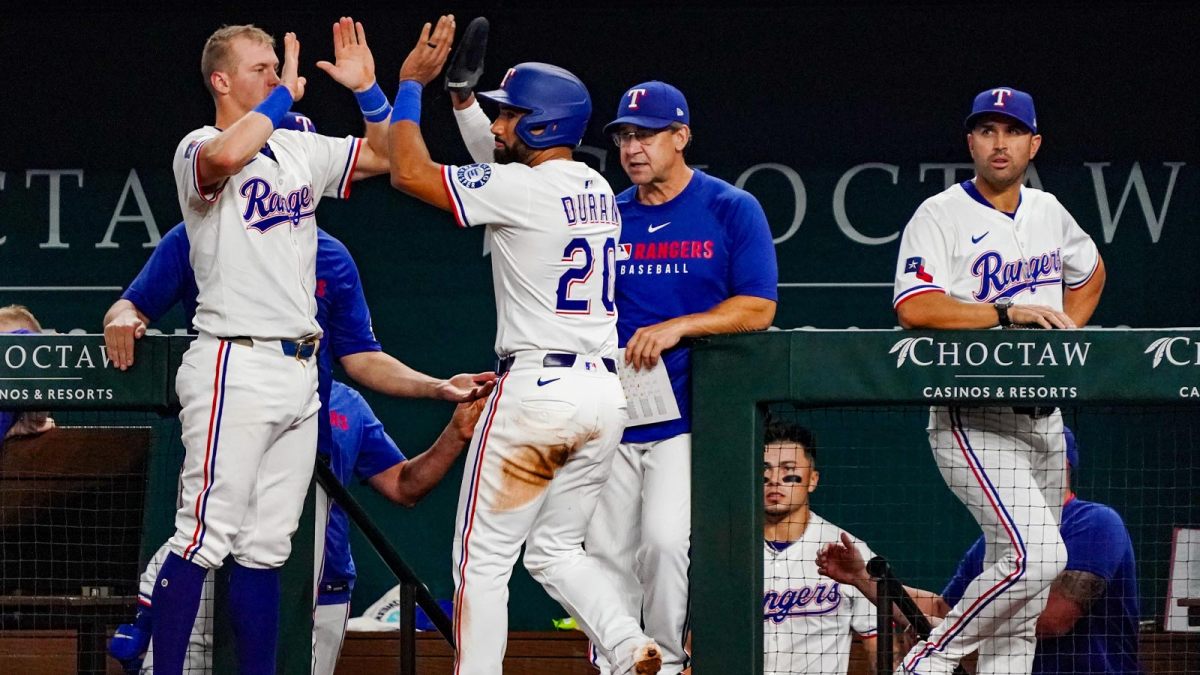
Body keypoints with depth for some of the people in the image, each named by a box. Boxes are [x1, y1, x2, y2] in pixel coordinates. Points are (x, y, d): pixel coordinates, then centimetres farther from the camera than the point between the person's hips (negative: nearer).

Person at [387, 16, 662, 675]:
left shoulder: (522, 188, -12)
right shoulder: (597, 190, 13)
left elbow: (409, 172, -10)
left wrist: (410, 84, -2)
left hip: (536, 390, -8)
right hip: (604, 391, 8)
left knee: (483, 557, 0)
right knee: (555, 548, 17)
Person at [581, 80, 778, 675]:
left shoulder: (731, 210, -1)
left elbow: (757, 307, -8)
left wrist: (676, 328, -19)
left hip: (686, 413, -4)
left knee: (665, 541, -18)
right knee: (607, 553, 3)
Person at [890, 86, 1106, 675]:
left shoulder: (1049, 213, 13)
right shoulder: (940, 216, -8)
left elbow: (1089, 272, 34)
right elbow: (914, 308, -22)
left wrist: (1067, 331, 16)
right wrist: (1008, 313, -24)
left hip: (1043, 420, 7)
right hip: (974, 422, -7)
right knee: (1038, 555, -24)